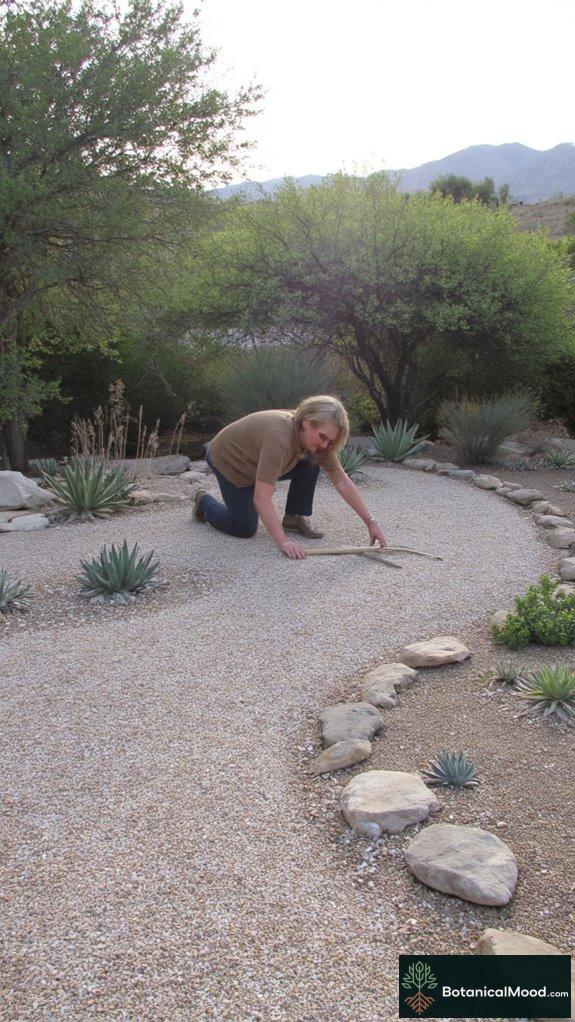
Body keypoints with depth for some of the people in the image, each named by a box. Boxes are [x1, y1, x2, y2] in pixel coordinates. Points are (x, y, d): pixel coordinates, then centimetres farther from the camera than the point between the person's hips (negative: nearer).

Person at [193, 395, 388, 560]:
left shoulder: (318, 440, -18)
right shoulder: (279, 438, -41)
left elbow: (343, 483, -14)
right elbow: (261, 498, -44)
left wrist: (371, 522, -17)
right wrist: (283, 542, -45)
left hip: (254, 459, 6)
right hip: (228, 461, -6)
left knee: (310, 464, -12)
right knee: (245, 529, -3)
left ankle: (294, 518, 4)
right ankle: (204, 500, 20)